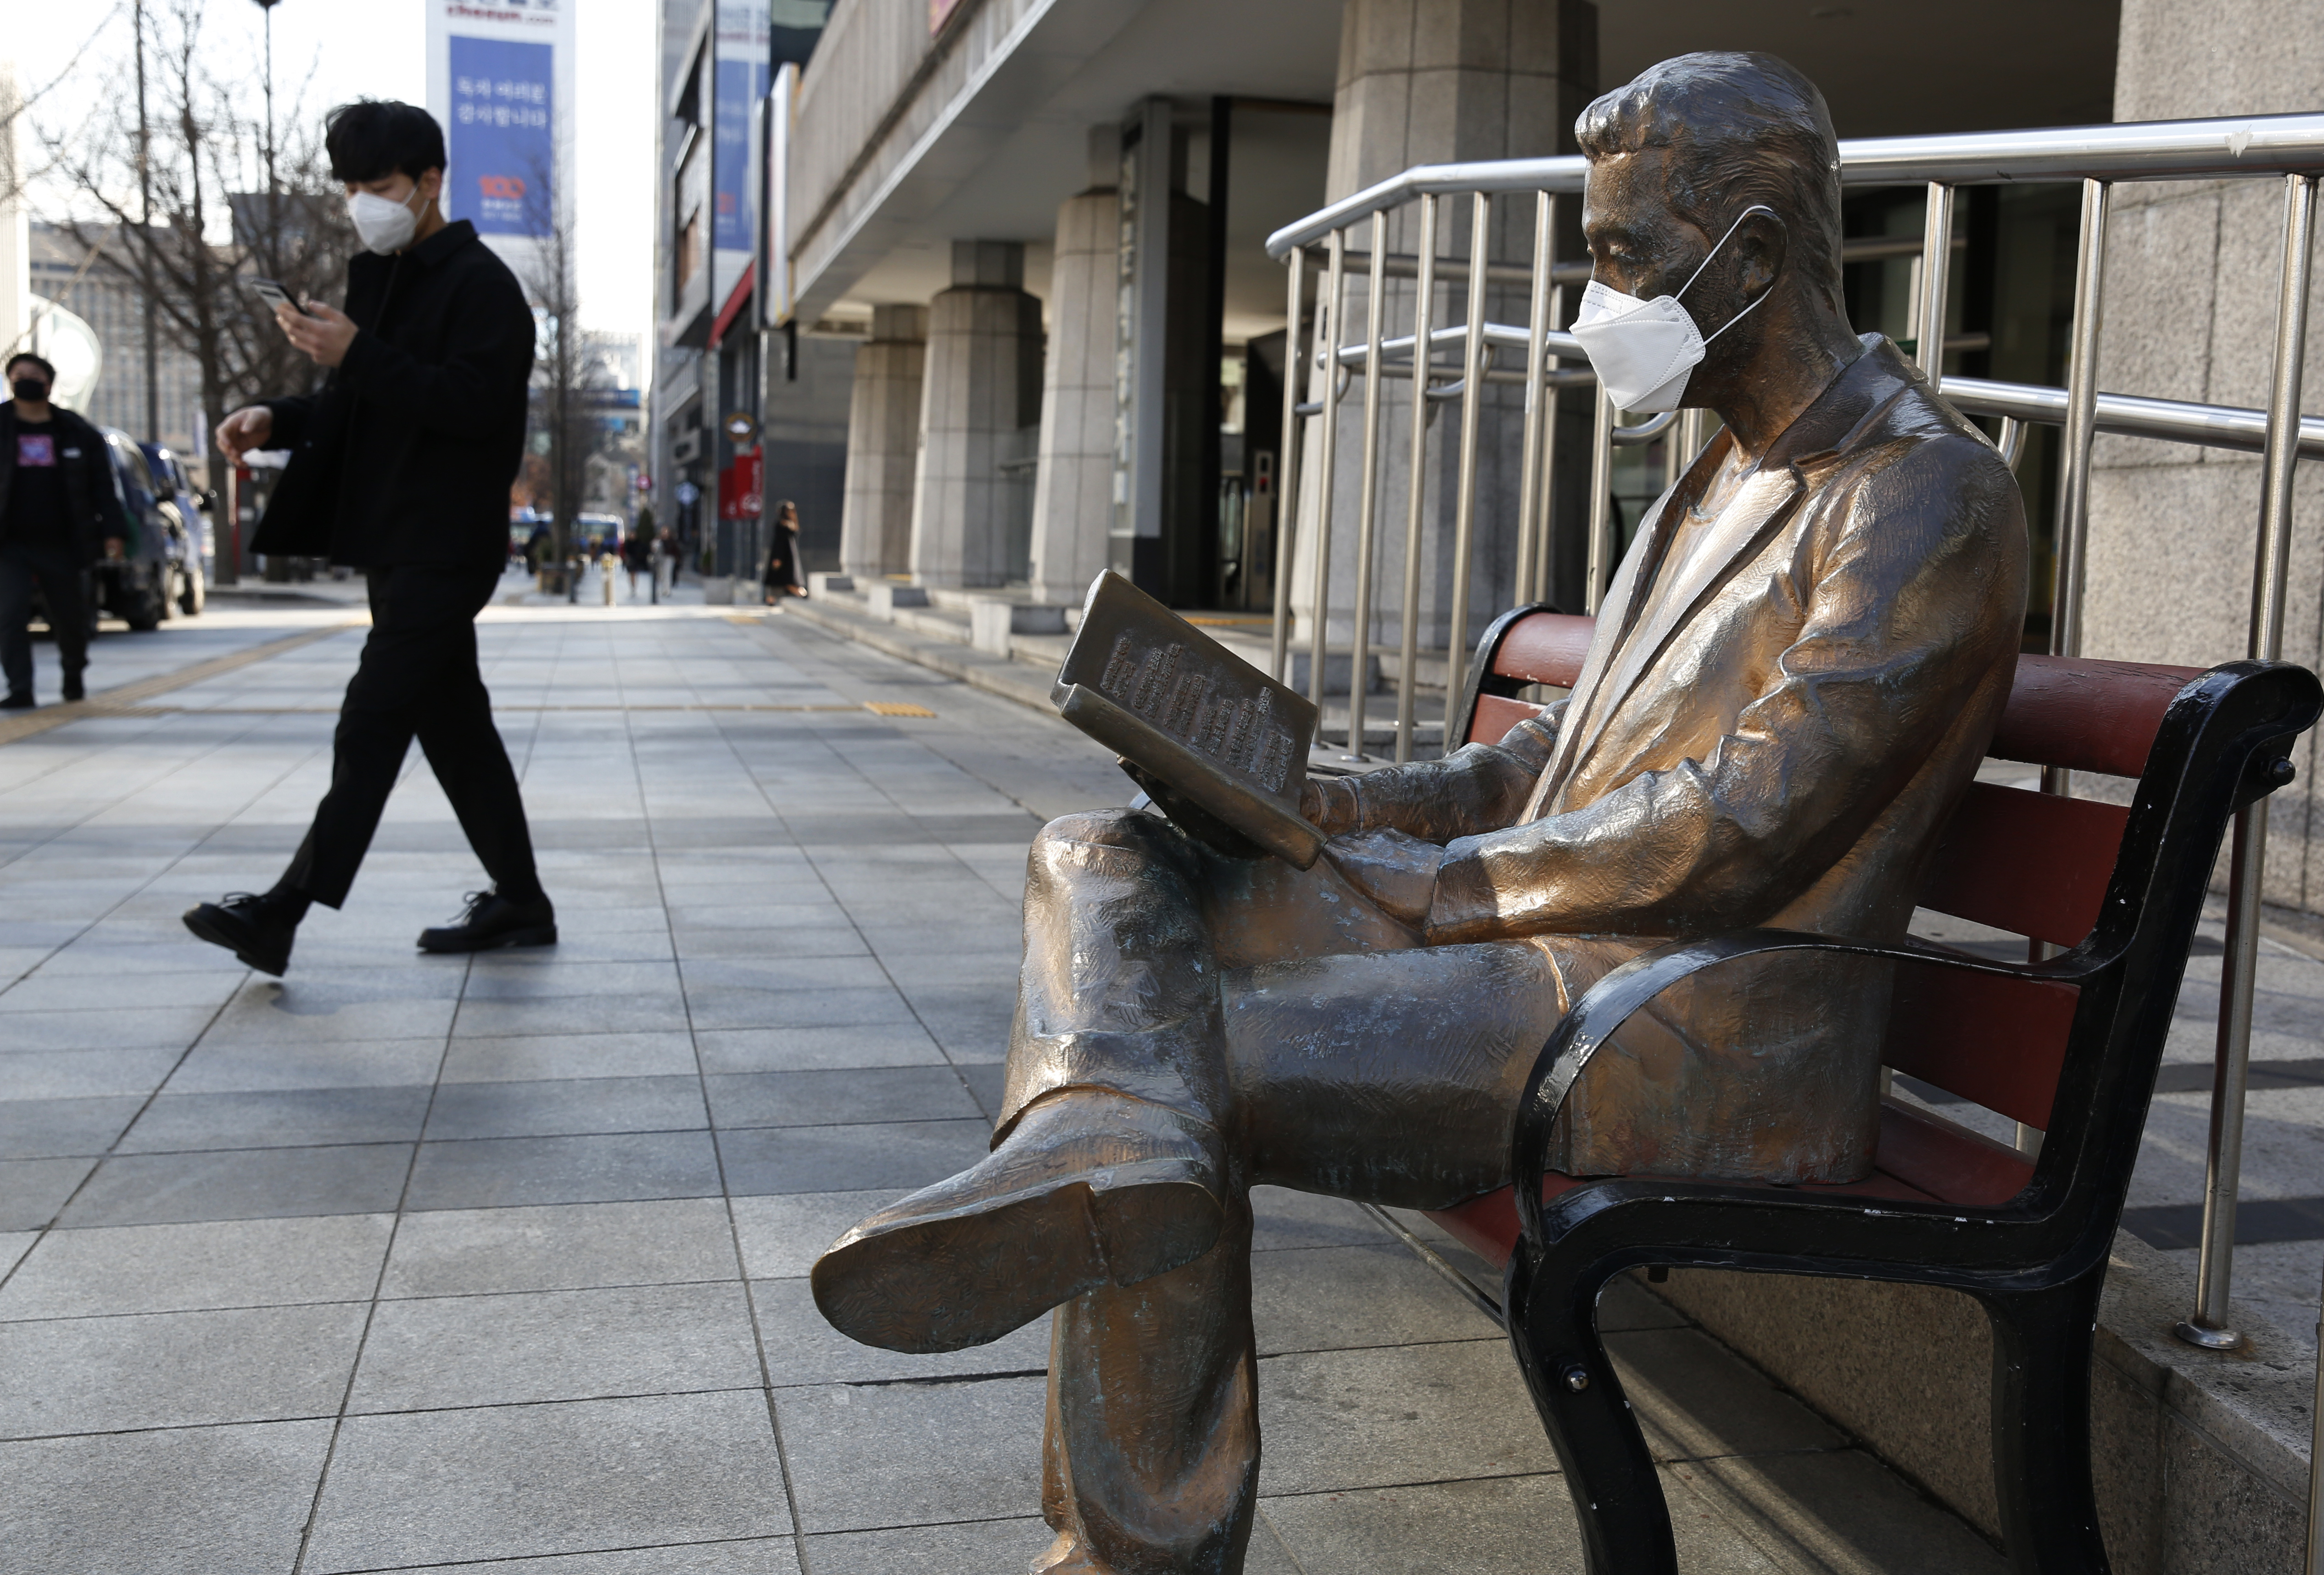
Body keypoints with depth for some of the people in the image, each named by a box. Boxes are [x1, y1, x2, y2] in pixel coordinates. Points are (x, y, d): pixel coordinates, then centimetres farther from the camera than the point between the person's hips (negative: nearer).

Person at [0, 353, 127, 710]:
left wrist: (113, 531, -5)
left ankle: (73, 672, 39)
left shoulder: (78, 433, 5)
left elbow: (102, 486, 5)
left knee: (71, 619, 11)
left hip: (61, 546, 1)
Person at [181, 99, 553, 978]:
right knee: (453, 722, 11)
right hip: (395, 540, 10)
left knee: (373, 718, -11)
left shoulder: (480, 283, -9)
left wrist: (358, 356, -25)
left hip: (447, 546, -10)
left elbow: (472, 401, -21)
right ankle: (519, 904, 18)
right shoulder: (379, 277, 17)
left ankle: (283, 913, -10)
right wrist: (278, 421, 4)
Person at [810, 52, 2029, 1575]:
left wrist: (1434, 882, -12)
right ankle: (1109, 1146, -31)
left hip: (1714, 1043, -9)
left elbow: (1736, 835, -18)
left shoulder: (1929, 493, -10)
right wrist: (1319, 804, 5)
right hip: (1553, 943, 9)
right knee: (1103, 857, -6)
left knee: (1208, 1058, -17)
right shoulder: (1725, 481, 21)